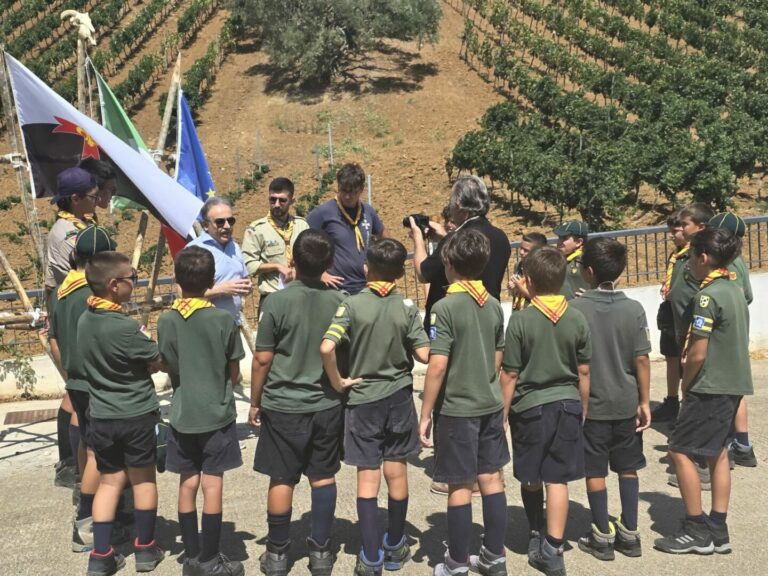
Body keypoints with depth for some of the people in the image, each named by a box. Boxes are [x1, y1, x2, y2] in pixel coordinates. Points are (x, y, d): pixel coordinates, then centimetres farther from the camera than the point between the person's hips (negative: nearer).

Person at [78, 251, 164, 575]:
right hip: (136, 415, -5)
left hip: (101, 415, 6)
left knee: (109, 480, 13)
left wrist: (144, 352, 4)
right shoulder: (124, 327, -23)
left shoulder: (85, 320, 0)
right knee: (143, 479, 11)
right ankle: (145, 549, 22)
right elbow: (159, 362, -12)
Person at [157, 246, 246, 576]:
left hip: (182, 415, 3)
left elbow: (166, 366, 3)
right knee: (212, 486, 4)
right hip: (216, 414, -2)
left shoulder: (166, 321, -6)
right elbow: (234, 373, -4)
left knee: (188, 485, 11)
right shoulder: (223, 320, -12)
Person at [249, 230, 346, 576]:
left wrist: (255, 402, 3)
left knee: (282, 480, 8)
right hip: (327, 404, 3)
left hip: (283, 405, -2)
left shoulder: (278, 301, -13)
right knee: (324, 477, 13)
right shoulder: (340, 301, -5)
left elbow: (262, 359, -9)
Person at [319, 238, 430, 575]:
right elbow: (424, 355, -10)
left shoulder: (352, 305, -11)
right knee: (397, 474, 14)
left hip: (363, 399, -1)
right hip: (399, 398, 2)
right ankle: (395, 547, 28)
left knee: (367, 477, 5)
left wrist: (337, 382, -9)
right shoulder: (407, 309, -6)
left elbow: (326, 348, -23)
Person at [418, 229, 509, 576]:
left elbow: (437, 366, -19)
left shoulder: (446, 306, -16)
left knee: (460, 486, 3)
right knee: (491, 479, 13)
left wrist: (426, 414, -11)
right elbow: (499, 361, 13)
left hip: (457, 408, -6)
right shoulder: (495, 305, 5)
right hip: (491, 405, 6)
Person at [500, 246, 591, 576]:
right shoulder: (577, 319, -2)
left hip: (530, 406, -2)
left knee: (530, 478, 16)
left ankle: (535, 537, 33)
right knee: (557, 478, 5)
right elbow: (584, 372, 4)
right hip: (567, 404, 2)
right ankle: (552, 550, 3)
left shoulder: (520, 320, -12)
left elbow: (510, 375, -9)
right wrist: (583, 408, 17)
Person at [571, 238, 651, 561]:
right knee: (628, 469, 15)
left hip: (591, 403, -2)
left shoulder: (575, 308, -12)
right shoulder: (634, 309, -7)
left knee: (595, 471, 9)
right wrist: (644, 401, 3)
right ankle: (629, 534, 23)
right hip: (626, 403, 3)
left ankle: (602, 537, 16)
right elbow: (641, 359, -6)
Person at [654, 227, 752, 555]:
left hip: (710, 386, -9)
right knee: (717, 451, 14)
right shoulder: (734, 290, 8)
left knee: (680, 451, -1)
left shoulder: (708, 295, -18)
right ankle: (718, 530, 20)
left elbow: (697, 354, -21)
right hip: (733, 384, 9)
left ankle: (697, 530, 4)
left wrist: (686, 386, -4)